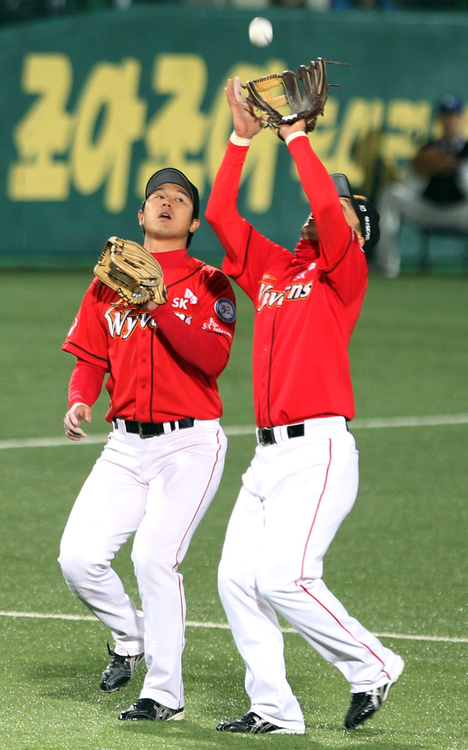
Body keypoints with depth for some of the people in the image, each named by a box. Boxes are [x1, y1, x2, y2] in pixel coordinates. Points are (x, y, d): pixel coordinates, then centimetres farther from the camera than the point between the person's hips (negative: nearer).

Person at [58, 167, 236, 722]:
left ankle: (165, 694, -8)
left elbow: (212, 358, -13)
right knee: (78, 557, -10)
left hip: (189, 444, -4)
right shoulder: (109, 283, 14)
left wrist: (158, 304, -20)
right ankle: (130, 636, 19)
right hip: (126, 444, 4)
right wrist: (80, 401, -8)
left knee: (154, 556, -19)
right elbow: (91, 359, 13)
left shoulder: (208, 285, 2)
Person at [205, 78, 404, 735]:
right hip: (268, 456, 8)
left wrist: (295, 135, -8)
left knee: (283, 577, -17)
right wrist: (243, 135, 14)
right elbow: (220, 213, 19)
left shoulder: (343, 271, 0)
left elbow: (326, 202, -16)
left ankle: (372, 666, 0)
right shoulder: (271, 268, 19)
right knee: (237, 578, -1)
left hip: (319, 451, -8)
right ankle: (274, 710, 4)